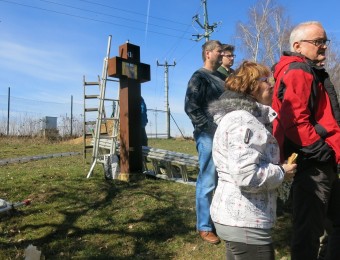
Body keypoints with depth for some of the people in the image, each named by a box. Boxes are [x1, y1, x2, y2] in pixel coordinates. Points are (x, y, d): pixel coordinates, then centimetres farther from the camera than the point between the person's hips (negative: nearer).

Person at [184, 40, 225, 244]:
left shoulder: (222, 78, 19)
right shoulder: (199, 77, -4)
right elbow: (191, 107, -14)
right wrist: (212, 128, -17)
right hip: (209, 136, -8)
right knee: (208, 182, -1)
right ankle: (204, 227, 12)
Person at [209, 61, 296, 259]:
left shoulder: (244, 116, 14)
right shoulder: (243, 121, -20)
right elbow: (247, 176, -29)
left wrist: (277, 168, 12)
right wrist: (281, 173, -13)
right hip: (245, 222, -10)